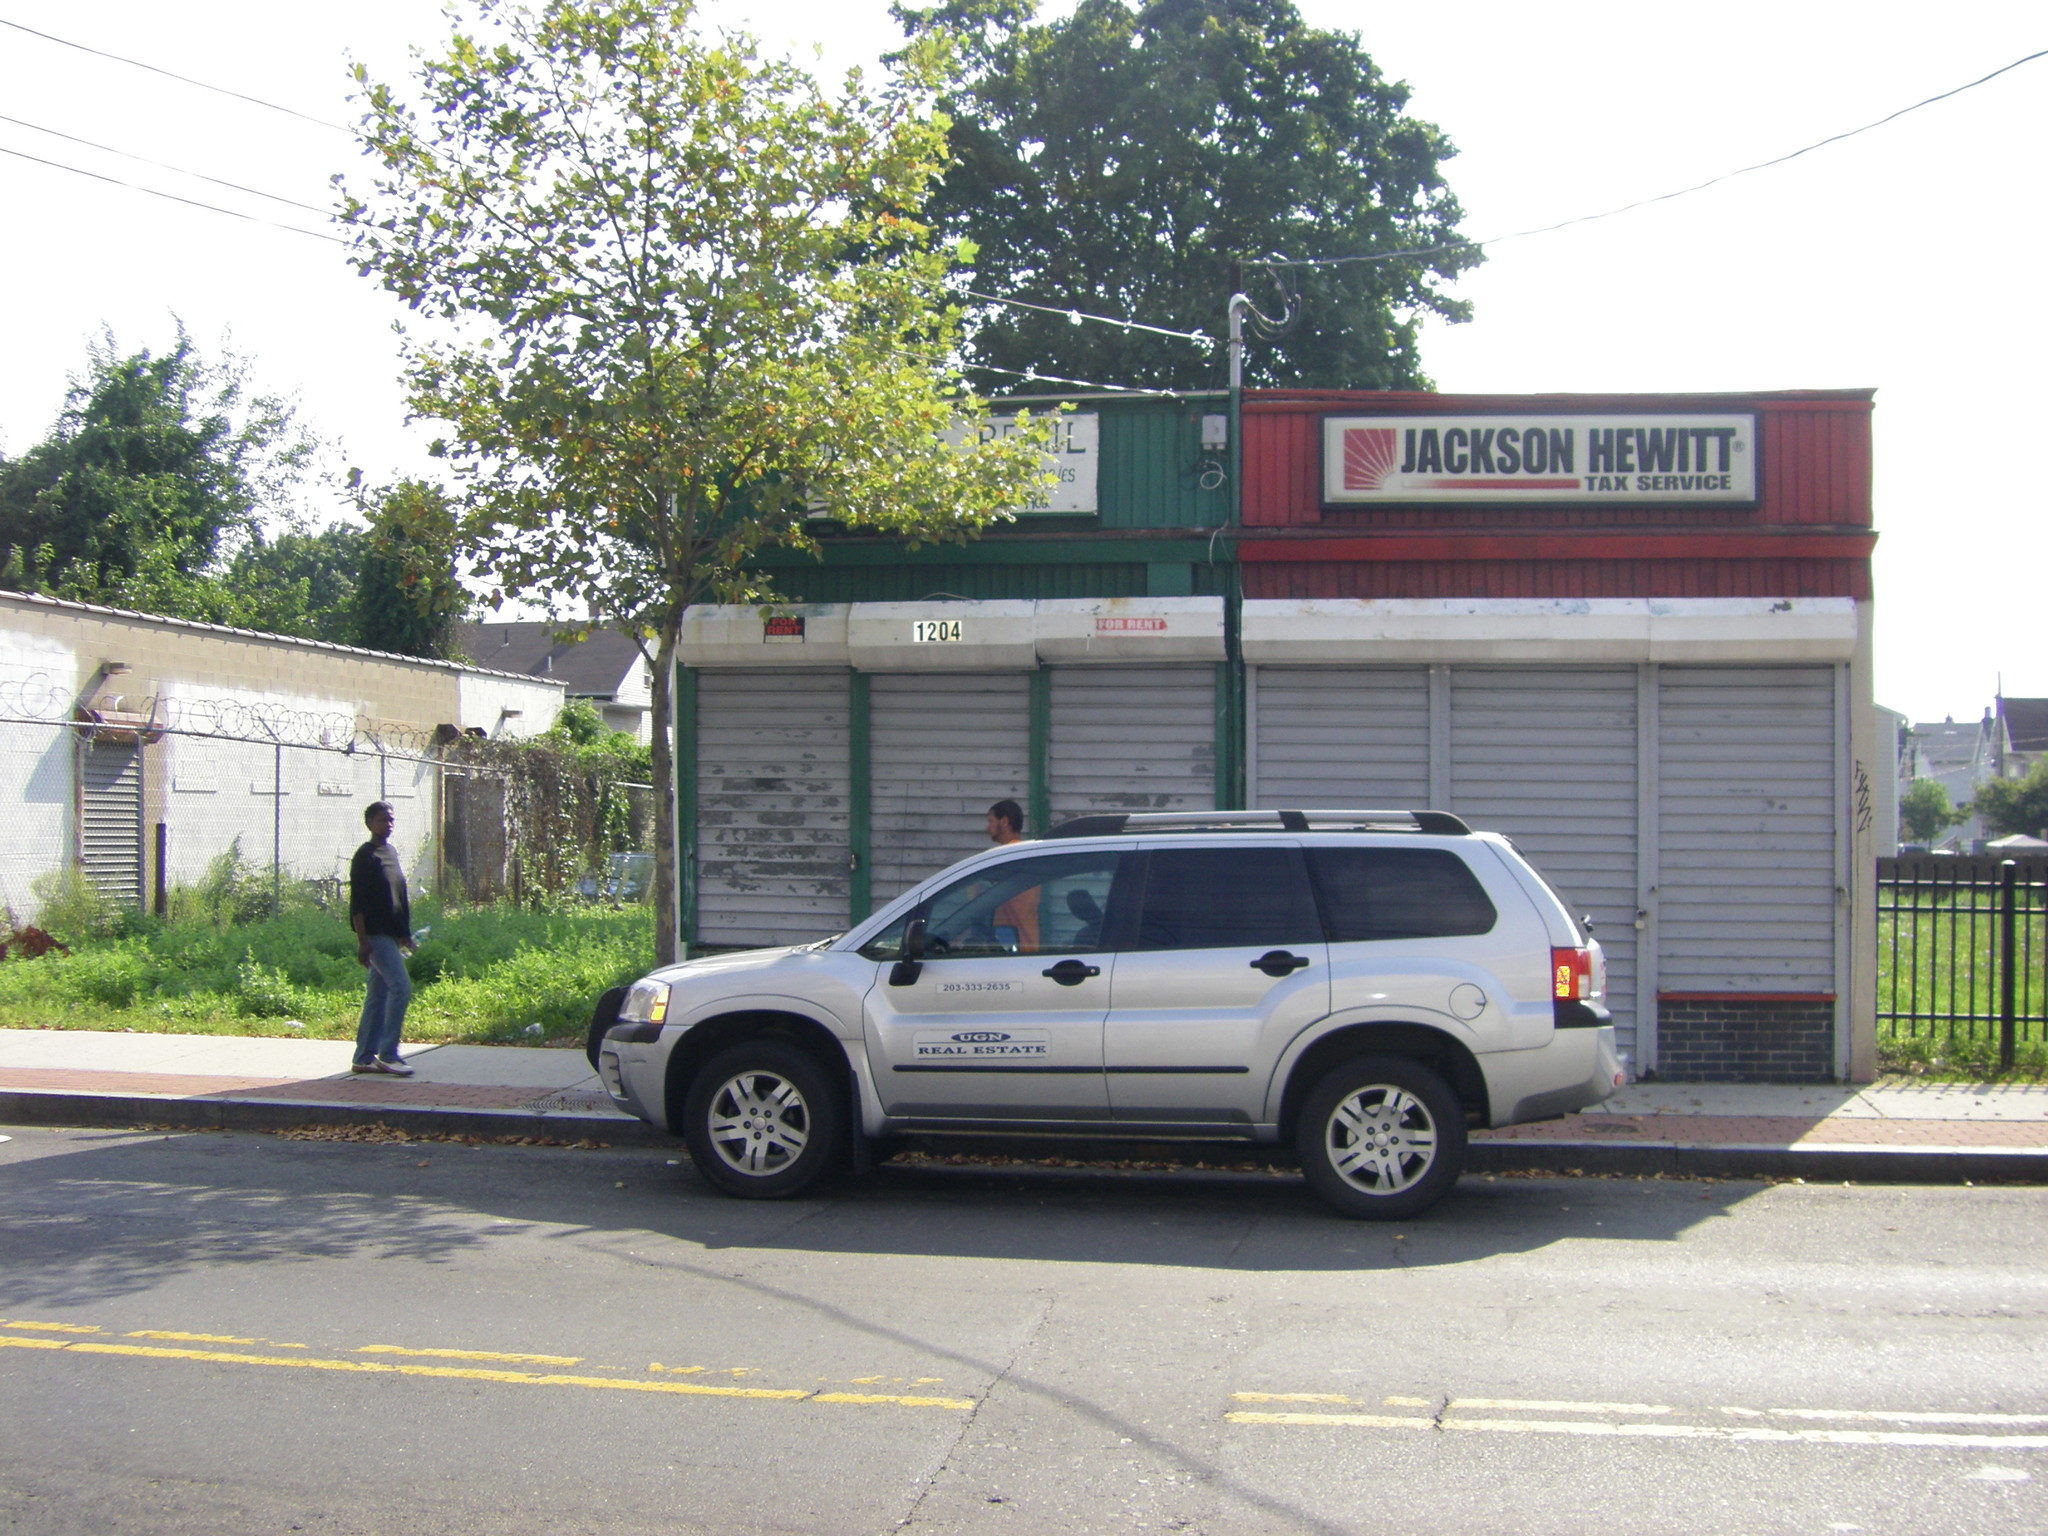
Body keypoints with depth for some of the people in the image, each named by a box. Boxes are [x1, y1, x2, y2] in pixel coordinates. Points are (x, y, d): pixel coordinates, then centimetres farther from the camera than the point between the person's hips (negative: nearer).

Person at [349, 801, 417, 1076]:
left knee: (378, 996, 9)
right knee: (401, 987, -14)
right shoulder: (365, 856, -9)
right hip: (376, 936, -9)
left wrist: (405, 935, 21)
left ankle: (364, 1058, 13)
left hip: (391, 936, 9)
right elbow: (357, 902, -13)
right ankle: (388, 1054, -10)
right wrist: (362, 940, -19)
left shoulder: (391, 852, 17)